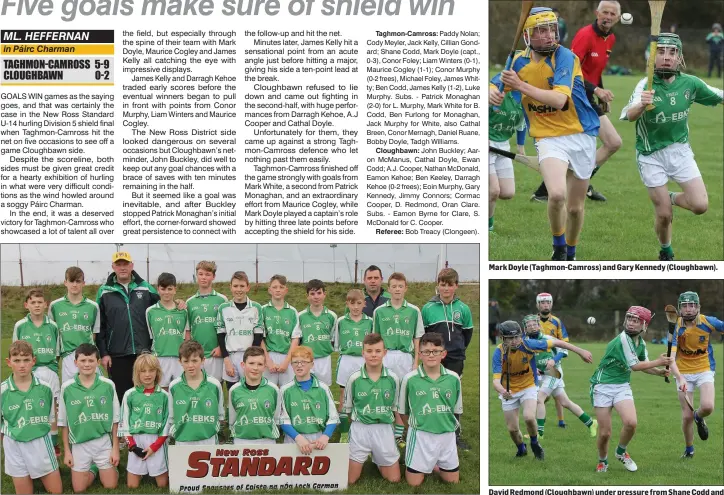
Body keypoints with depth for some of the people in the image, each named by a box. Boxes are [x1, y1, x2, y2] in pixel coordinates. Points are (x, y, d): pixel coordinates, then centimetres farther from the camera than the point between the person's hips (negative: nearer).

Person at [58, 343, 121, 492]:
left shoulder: (108, 385, -7)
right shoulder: (67, 387, -7)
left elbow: (115, 419, 0)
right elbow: (64, 422, 2)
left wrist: (116, 448, -2)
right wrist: (66, 451, 1)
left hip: (103, 441, 0)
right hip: (79, 444, 0)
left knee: (110, 485, 4)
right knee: (79, 489, 5)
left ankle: (102, 468, 36)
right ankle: (92, 469, 35)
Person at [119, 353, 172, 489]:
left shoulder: (164, 395, -1)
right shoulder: (129, 395, 0)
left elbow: (169, 421, 0)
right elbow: (124, 421, 3)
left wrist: (155, 446, -8)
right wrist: (132, 444, -8)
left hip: (158, 441, 0)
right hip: (136, 441, 1)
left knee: (162, 484, 3)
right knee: (132, 485, 3)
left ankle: (153, 471, 34)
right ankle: (143, 472, 34)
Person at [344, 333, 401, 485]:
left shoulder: (393, 378, -4)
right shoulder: (354, 379, -7)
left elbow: (395, 407, 9)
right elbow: (347, 408, 6)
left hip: (384, 429, 1)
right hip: (360, 429, -1)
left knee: (394, 479, 5)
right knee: (350, 480, 0)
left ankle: (377, 460, 34)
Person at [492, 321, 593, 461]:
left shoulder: (527, 344, -23)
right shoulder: (499, 353, -24)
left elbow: (556, 343, -13)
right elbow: (496, 380, -31)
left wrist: (581, 351, -12)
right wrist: (502, 390, -55)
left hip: (528, 387, -1)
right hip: (509, 391, 1)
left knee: (529, 417, -25)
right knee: (512, 429, 4)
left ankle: (535, 444, 6)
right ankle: (521, 449, 38)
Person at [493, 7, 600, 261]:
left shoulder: (565, 57, -13)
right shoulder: (519, 61, 0)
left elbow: (558, 100, -26)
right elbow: (494, 87, 12)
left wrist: (520, 85, -26)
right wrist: (493, 93, -12)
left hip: (582, 136, -1)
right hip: (549, 137, 1)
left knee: (575, 207, 11)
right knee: (557, 194, -26)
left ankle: (570, 255, 37)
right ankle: (558, 247, 0)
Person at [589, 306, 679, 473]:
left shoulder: (641, 342, 5)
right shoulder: (622, 339, -20)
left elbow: (643, 365, 19)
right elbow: (635, 366, -19)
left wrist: (659, 372, 1)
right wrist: (658, 362, -11)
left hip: (622, 386, 5)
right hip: (603, 386, -5)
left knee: (631, 423, -20)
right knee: (604, 433, -5)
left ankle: (621, 452, 8)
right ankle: (602, 461, 24)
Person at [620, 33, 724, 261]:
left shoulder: (690, 83, -8)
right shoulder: (646, 85, -17)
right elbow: (628, 116, -33)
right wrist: (641, 105, -55)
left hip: (680, 150, 3)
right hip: (651, 155, -3)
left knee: (700, 205, -10)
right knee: (664, 214, -2)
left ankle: (673, 198, 24)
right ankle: (666, 253, 29)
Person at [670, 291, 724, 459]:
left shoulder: (708, 322, -13)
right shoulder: (676, 327, -16)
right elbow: (671, 356, -23)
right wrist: (679, 378, -37)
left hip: (704, 370, 0)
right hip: (684, 373, 0)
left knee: (707, 407, -23)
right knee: (687, 416, -1)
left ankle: (699, 417, 16)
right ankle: (689, 449, 26)